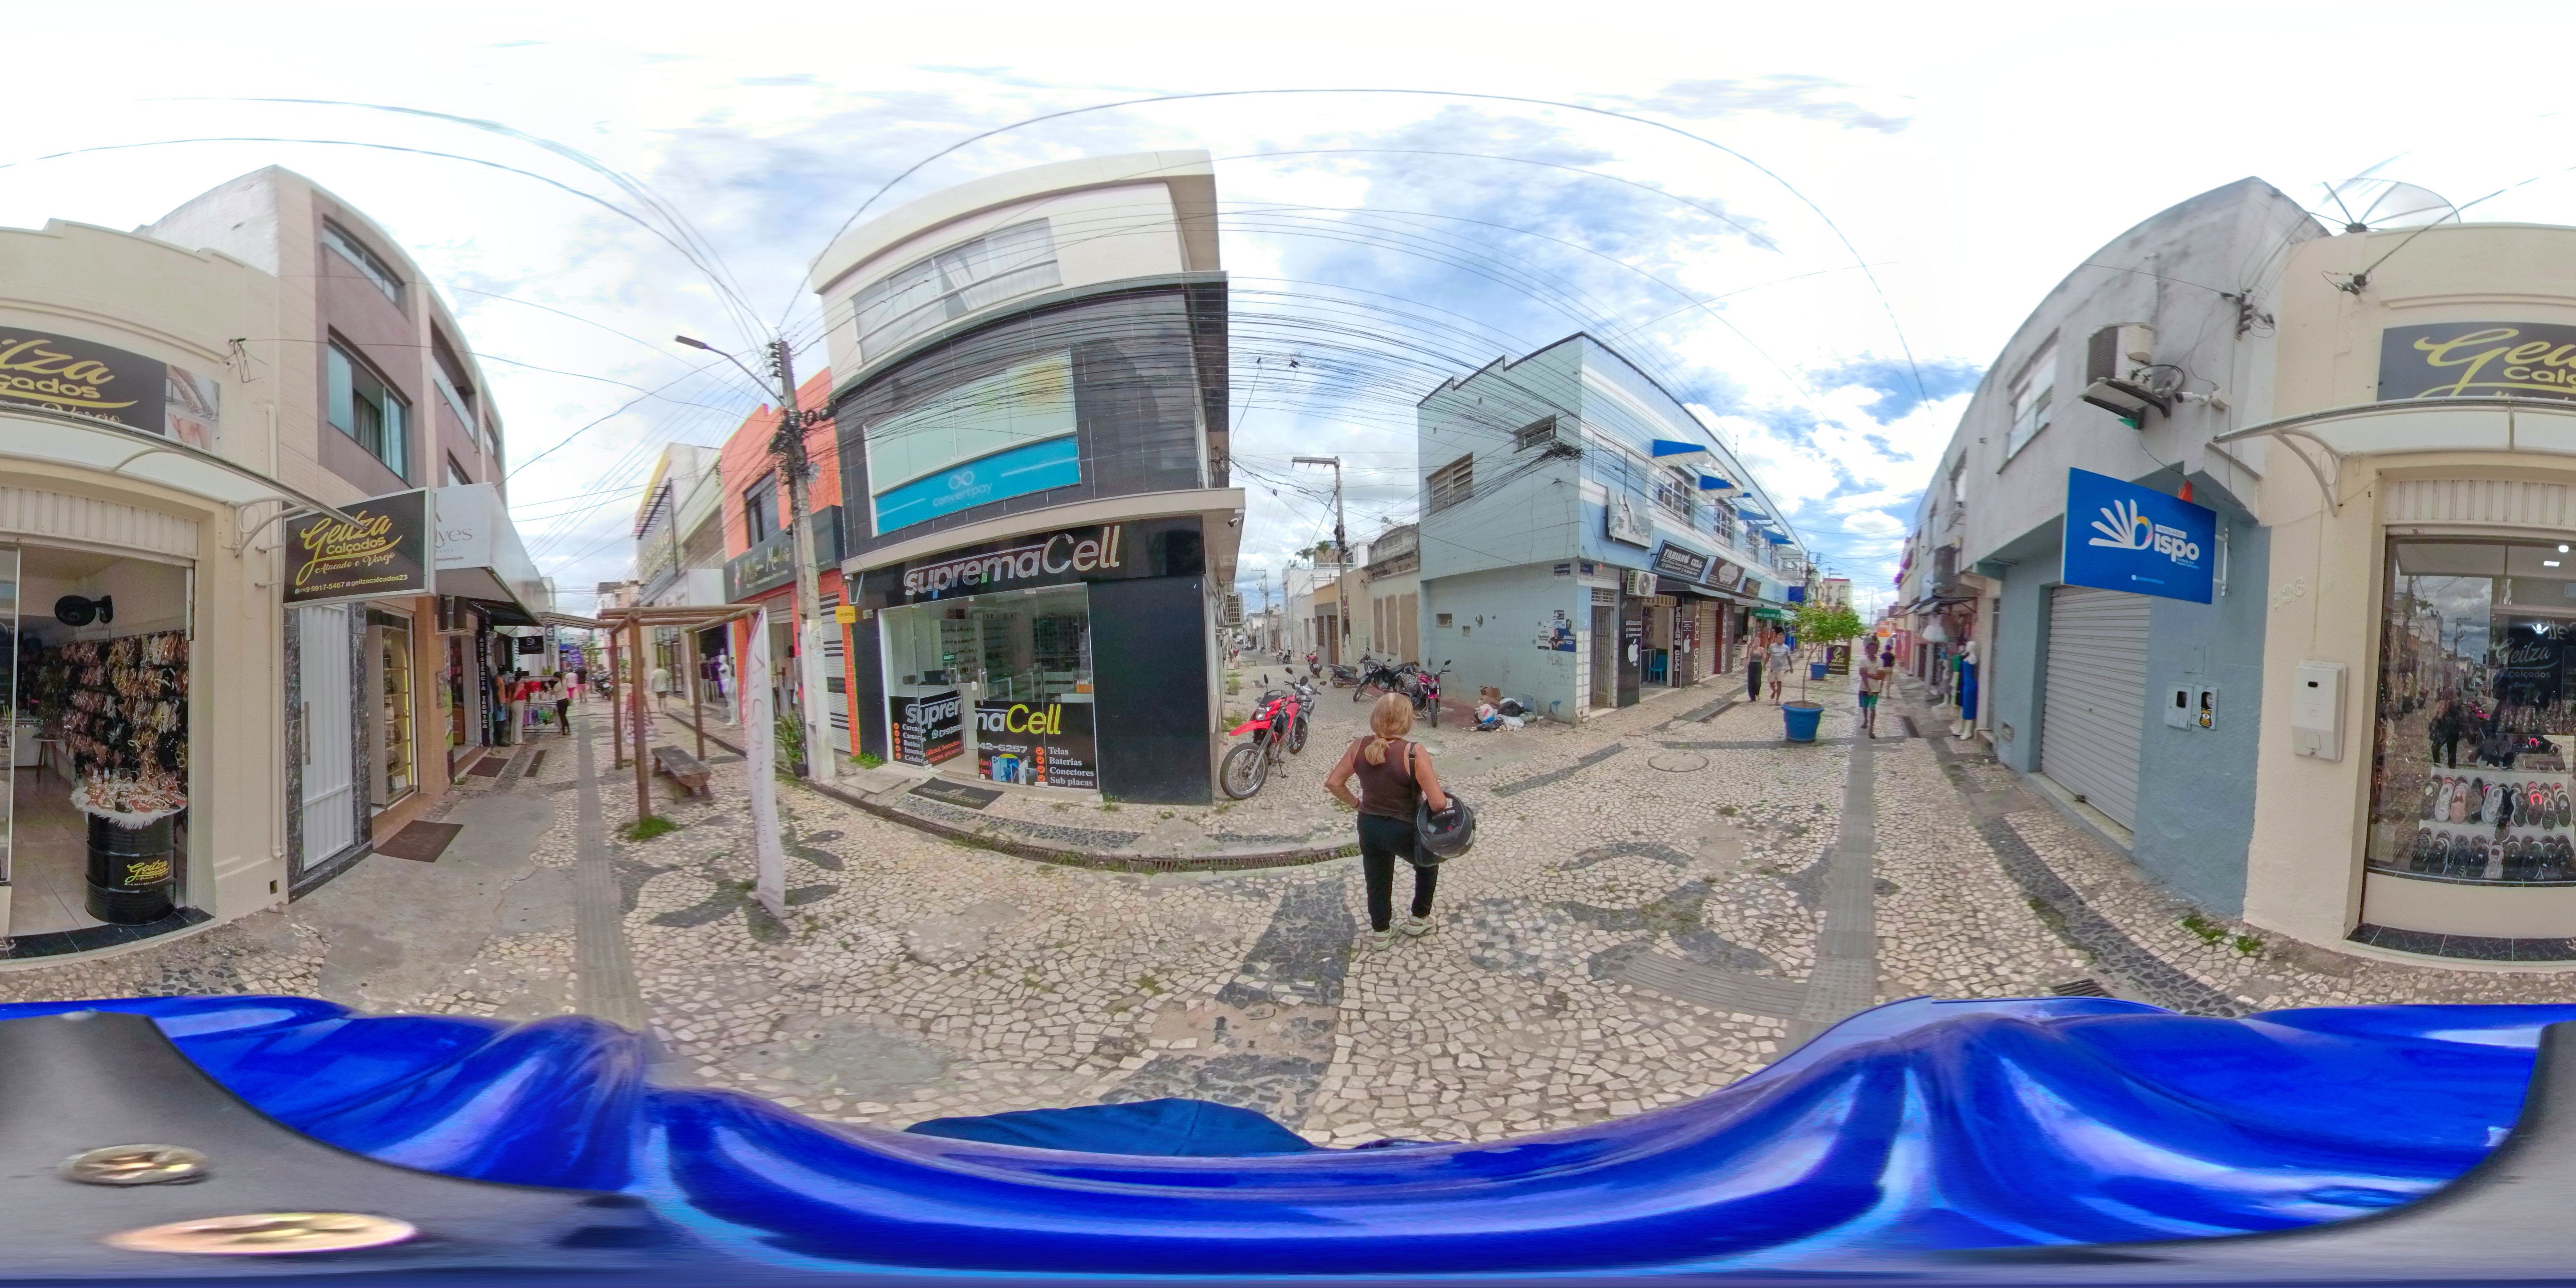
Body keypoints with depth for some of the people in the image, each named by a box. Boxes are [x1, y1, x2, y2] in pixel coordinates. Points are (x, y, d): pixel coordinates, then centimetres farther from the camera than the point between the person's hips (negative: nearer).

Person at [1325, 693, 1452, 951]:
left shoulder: (1359, 746, -12)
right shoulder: (1414, 753, -26)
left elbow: (1333, 783, -4)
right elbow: (1438, 803, -26)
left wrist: (1355, 803, 9)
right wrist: (1433, 783, -5)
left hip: (1368, 826, 4)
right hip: (1404, 831, -4)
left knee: (1377, 880, 24)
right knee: (1428, 864, 28)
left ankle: (1380, 931, 40)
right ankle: (1419, 919, 39)